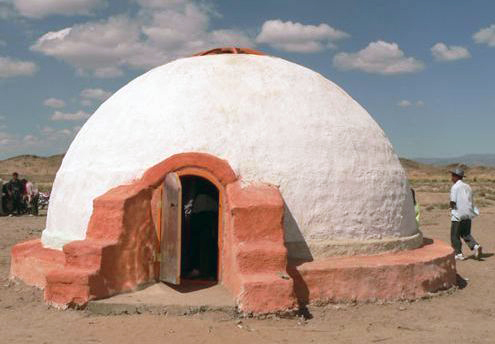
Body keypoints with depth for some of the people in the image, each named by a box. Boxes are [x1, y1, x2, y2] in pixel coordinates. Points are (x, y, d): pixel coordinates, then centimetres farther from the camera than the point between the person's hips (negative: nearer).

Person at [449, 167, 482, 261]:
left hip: (458, 215, -7)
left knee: (455, 236, 6)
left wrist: (452, 207, 3)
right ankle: (475, 246, -3)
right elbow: (470, 200, 14)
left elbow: (452, 202, -16)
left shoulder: (455, 187, -11)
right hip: (468, 215, 7)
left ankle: (459, 254, 7)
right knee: (466, 234, 18)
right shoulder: (467, 187, 11)